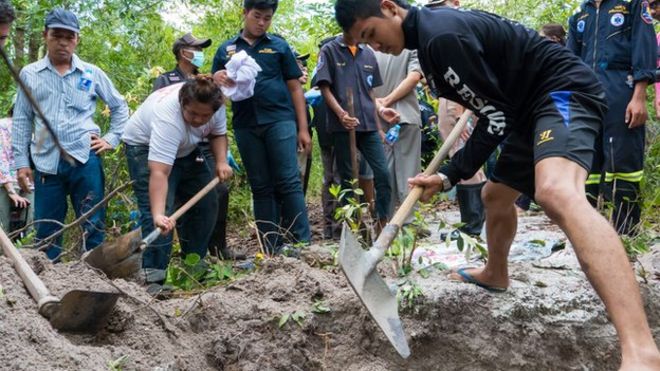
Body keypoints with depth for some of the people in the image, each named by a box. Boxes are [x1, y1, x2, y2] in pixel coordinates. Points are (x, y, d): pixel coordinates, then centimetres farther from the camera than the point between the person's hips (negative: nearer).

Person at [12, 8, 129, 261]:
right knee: (46, 230, 5)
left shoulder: (92, 74, 8)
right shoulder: (29, 75, 8)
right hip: (46, 162, 1)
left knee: (93, 226, 1)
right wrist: (21, 162, 4)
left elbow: (120, 107, 18)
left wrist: (112, 139, 7)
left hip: (85, 159, 0)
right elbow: (22, 121, 9)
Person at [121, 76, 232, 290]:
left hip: (186, 149, 7)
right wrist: (158, 214, -59)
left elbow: (218, 133, -1)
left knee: (206, 203, 8)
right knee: (158, 207, -23)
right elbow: (159, 173, -49)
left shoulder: (215, 105, -22)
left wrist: (221, 162, -19)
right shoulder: (167, 117, -41)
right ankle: (154, 278, -23)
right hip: (146, 147, -7)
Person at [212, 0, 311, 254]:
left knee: (289, 182, -7)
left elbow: (295, 87, 8)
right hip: (246, 126, 2)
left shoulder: (279, 46, 10)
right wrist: (217, 78, -11)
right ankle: (272, 247, 8)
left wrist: (303, 128, 1)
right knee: (261, 187, 5)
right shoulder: (226, 50, 14)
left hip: (280, 120, -2)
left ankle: (303, 242, -6)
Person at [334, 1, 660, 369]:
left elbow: (496, 116, -17)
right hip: (532, 104, 11)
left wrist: (449, 176, -12)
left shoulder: (442, 35, -22)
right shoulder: (429, 30, 11)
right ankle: (495, 274, 53)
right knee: (495, 195, 24)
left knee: (556, 192, -36)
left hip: (564, 90, -11)